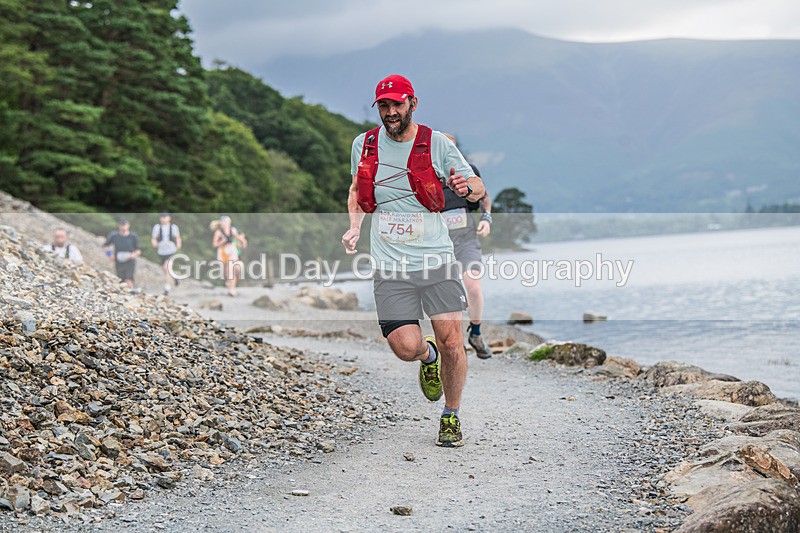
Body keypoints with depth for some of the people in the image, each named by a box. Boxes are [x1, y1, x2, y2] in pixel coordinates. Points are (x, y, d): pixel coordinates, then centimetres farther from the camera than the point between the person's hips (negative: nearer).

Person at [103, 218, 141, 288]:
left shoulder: (133, 236, -2)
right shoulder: (114, 236, 0)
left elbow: (138, 250, 6)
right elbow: (105, 247, 13)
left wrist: (133, 255, -16)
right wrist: (110, 255, -4)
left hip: (130, 262, -2)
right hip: (119, 263, 2)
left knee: (128, 280, -21)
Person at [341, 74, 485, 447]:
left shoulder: (437, 144, -2)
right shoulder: (364, 145, 6)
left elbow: (478, 188, 5)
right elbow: (357, 188, 24)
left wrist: (466, 186, -19)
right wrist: (355, 226, 7)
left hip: (436, 259, -1)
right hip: (390, 266, 1)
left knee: (451, 341, -5)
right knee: (406, 348, -12)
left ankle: (451, 416, 19)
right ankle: (429, 356, 27)